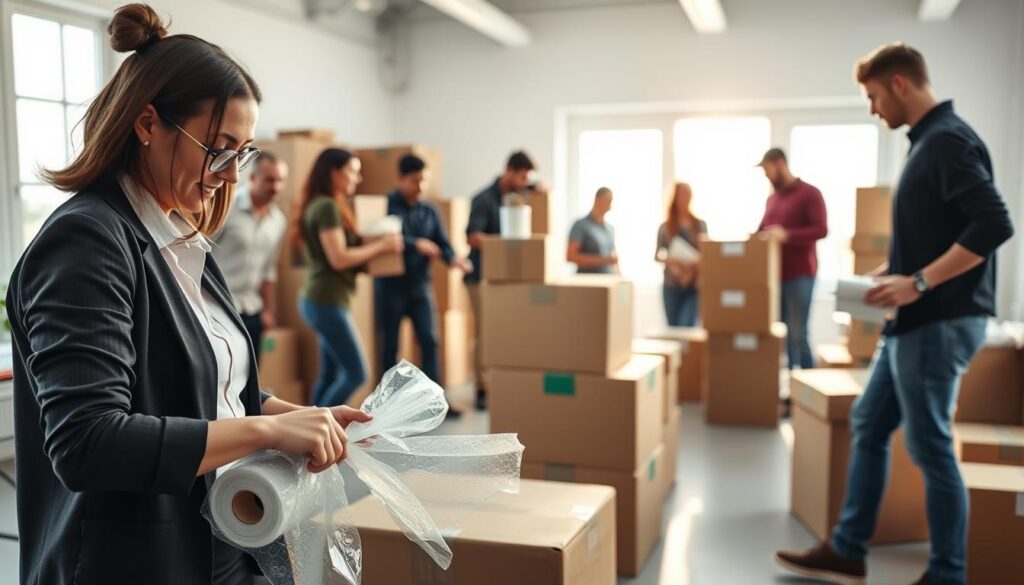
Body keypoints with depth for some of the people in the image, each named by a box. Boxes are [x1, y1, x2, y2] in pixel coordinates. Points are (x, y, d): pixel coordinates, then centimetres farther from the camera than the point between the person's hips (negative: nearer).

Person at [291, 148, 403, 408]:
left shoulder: (321, 205, 16)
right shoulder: (327, 207, -15)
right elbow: (338, 259, -20)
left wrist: (373, 245, 12)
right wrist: (380, 246, -12)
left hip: (322, 300, 10)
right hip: (327, 301, -10)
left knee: (331, 374, 13)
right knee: (355, 373, -6)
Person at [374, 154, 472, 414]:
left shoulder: (430, 211, 10)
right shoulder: (384, 205, -4)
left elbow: (442, 244, 4)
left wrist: (454, 259, -17)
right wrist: (415, 244, -28)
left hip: (420, 284, 4)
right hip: (390, 285, -3)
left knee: (429, 340, -2)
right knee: (389, 344, 5)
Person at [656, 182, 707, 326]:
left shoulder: (700, 225, 6)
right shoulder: (666, 227, 4)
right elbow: (658, 254, 3)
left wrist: (699, 261, -14)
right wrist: (670, 259, -18)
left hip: (694, 285, -1)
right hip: (672, 285, 1)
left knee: (687, 326, -13)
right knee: (673, 328, 8)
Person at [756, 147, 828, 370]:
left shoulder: (809, 193, -4)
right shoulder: (772, 198, 18)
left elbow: (821, 229, -14)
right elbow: (763, 230, 25)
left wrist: (787, 235, -25)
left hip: (799, 275, -7)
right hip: (774, 275, 7)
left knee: (798, 335, -6)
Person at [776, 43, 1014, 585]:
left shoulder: (948, 140, -15)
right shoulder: (928, 141, 15)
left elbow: (993, 225, -24)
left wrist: (918, 283, -23)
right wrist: (890, 271, 13)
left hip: (939, 322, -10)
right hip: (913, 323, 10)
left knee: (930, 447, 0)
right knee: (868, 427, 14)